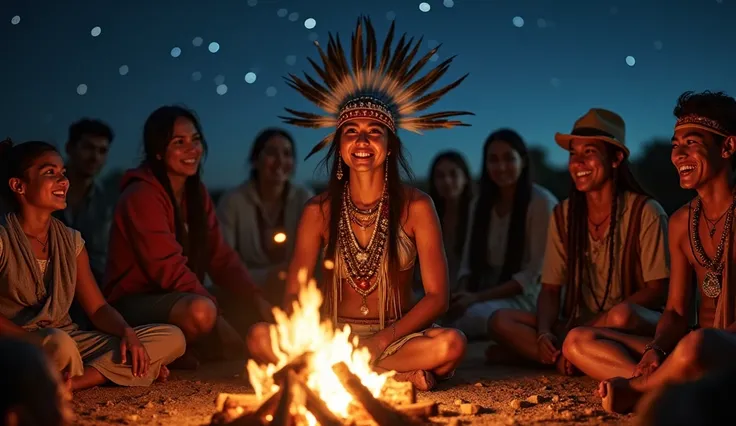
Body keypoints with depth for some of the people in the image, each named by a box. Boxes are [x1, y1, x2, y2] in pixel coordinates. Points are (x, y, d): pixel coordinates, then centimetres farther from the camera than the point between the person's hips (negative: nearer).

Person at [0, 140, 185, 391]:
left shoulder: (70, 240, 13)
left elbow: (98, 309, 11)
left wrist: (128, 333, -9)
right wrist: (35, 340, -26)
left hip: (71, 341, 7)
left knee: (172, 338, -8)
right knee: (59, 343, -43)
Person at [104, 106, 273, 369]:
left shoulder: (197, 193, 9)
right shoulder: (141, 196, -16)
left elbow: (221, 257, 3)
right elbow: (169, 271, -21)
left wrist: (256, 300, -12)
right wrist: (219, 316, -23)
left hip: (183, 299, 8)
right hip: (136, 304, -8)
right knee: (201, 311, -37)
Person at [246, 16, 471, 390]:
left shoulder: (415, 207, -4)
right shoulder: (318, 211, 0)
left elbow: (437, 296, -7)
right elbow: (293, 294, -2)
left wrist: (381, 342, -21)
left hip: (395, 337, -1)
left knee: (451, 344, -32)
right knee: (262, 338, -27)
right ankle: (402, 375, -23)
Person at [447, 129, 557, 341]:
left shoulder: (542, 202, -8)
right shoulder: (480, 205, 12)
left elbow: (537, 272, -13)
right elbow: (470, 262, 11)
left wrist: (477, 297, -20)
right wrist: (463, 294, -13)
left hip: (527, 297, -5)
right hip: (488, 296, 5)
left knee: (464, 317, -35)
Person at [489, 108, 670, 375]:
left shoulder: (645, 213, -7)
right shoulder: (563, 216, 7)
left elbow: (657, 291, -11)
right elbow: (550, 289, 6)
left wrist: (595, 324, -21)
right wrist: (544, 332, -16)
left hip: (635, 324, -5)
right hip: (580, 325, 5)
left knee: (622, 315, -40)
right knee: (501, 321, -17)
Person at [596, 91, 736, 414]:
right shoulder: (681, 223, 12)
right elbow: (676, 312, 10)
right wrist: (656, 350, -9)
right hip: (702, 350, 7)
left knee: (696, 346, -41)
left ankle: (637, 389, -10)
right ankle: (668, 385, -21)